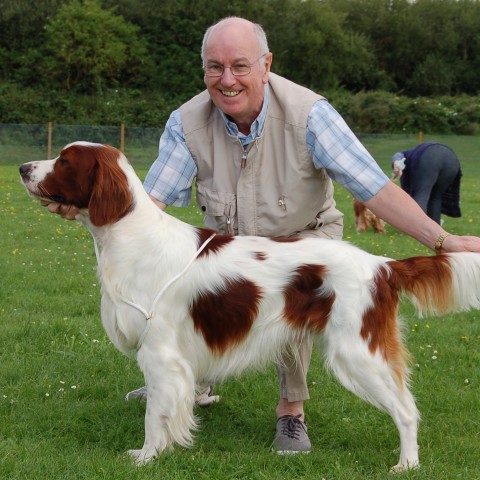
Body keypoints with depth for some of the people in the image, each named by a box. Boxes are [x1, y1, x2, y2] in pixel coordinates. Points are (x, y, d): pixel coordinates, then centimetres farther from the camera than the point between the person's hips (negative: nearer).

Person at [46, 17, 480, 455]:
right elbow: (152, 199, -20)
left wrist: (443, 241, -39)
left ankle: (292, 410, -9)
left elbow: (374, 187, -31)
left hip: (304, 236, -4)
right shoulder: (187, 123, -19)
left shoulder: (306, 113, -29)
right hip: (228, 240, 4)